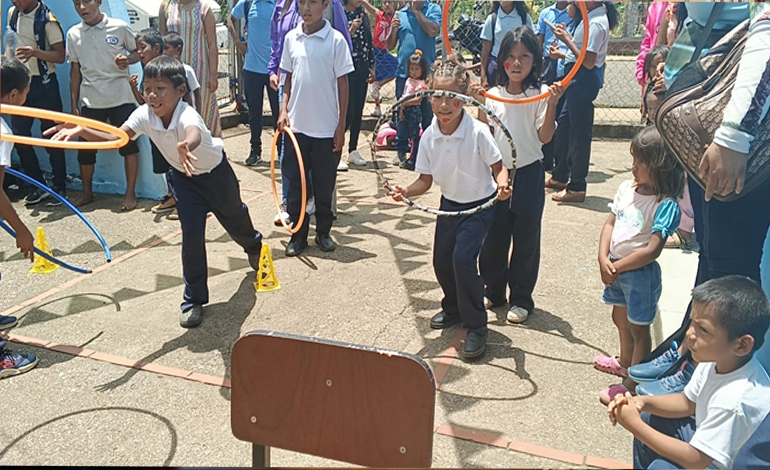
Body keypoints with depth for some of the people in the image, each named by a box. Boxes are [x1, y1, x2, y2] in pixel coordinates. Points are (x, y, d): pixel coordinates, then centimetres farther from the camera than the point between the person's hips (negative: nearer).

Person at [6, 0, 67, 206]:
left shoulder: (47, 20, -11)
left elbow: (60, 56, -14)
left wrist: (35, 52, -30)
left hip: (44, 84, -6)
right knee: (19, 137, 4)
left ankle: (60, 188, 10)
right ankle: (39, 186, 16)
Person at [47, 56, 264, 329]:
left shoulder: (187, 115, -41)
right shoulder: (144, 115, -24)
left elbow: (194, 135, -65)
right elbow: (116, 138, -31)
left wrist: (186, 146, -88)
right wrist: (82, 131, -48)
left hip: (215, 171, -3)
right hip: (183, 177, 3)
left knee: (234, 217, 21)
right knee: (191, 232, -9)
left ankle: (254, 246, 59)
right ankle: (194, 300, 5)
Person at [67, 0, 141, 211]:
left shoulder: (119, 27, -3)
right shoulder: (73, 34, 5)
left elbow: (139, 51, 7)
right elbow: (75, 71, 10)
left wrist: (127, 60, -16)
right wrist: (74, 105, 9)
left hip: (121, 98, -3)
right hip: (90, 101, 3)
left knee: (128, 145, -1)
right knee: (85, 149, 6)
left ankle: (130, 194, 11)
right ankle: (87, 193, 24)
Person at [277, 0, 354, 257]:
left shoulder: (335, 40, -6)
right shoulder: (291, 38, 4)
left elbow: (342, 84, -4)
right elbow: (289, 79, 12)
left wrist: (341, 125, -5)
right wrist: (284, 110, -1)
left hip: (326, 127, -3)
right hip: (296, 124, 3)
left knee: (324, 184, 8)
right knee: (295, 181, 8)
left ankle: (323, 231, 25)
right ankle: (298, 233, 21)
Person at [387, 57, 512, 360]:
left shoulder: (477, 132, -24)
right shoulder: (429, 136, -10)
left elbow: (498, 167, -15)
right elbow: (426, 180, -5)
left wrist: (502, 184, -36)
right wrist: (406, 192, -24)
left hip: (479, 204, -5)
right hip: (450, 203, 5)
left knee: (463, 257, -18)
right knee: (441, 259, 10)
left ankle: (476, 327, 0)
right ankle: (453, 308, 40)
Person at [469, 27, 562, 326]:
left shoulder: (541, 94, -6)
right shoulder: (493, 94, 3)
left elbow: (545, 137, -12)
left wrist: (552, 104, -23)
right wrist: (480, 105, -9)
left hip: (528, 174, -3)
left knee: (526, 239, 6)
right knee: (493, 235, 12)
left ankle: (521, 298, 20)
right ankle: (494, 290, 29)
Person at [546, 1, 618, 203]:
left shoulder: (596, 23, -16)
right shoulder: (590, 17, 11)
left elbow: (588, 62, -20)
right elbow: (581, 50, 11)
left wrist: (567, 39, -15)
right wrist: (566, 36, 2)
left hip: (583, 80, -10)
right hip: (577, 78, 10)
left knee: (579, 132, -4)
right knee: (563, 125, 18)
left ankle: (577, 187, 4)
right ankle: (560, 176, 31)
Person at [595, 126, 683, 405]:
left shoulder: (666, 205, -22)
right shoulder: (627, 189, -1)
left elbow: (652, 250, -26)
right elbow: (611, 223, 2)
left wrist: (617, 267, -20)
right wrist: (603, 259, -10)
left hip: (641, 273, -8)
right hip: (615, 268, 8)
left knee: (638, 328, 8)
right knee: (621, 319, 27)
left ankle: (632, 385, 23)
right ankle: (624, 363, 51)